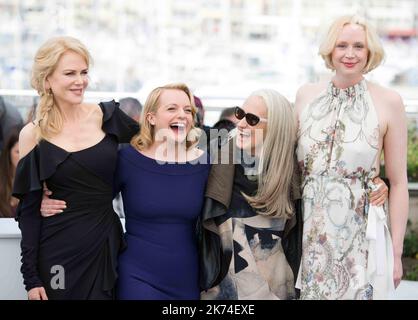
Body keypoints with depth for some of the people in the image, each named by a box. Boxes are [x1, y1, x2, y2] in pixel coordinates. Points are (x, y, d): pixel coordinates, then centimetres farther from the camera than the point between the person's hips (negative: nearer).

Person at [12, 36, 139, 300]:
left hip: (106, 243, 2)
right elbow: (28, 208, -1)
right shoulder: (33, 135, -3)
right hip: (59, 251, -1)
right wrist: (31, 276, -3)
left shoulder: (107, 116, 0)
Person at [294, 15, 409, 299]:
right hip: (308, 231, 3)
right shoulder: (306, 96, 3)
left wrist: (397, 252, -4)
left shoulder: (388, 102, -6)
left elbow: (398, 182, -3)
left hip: (360, 234, -3)